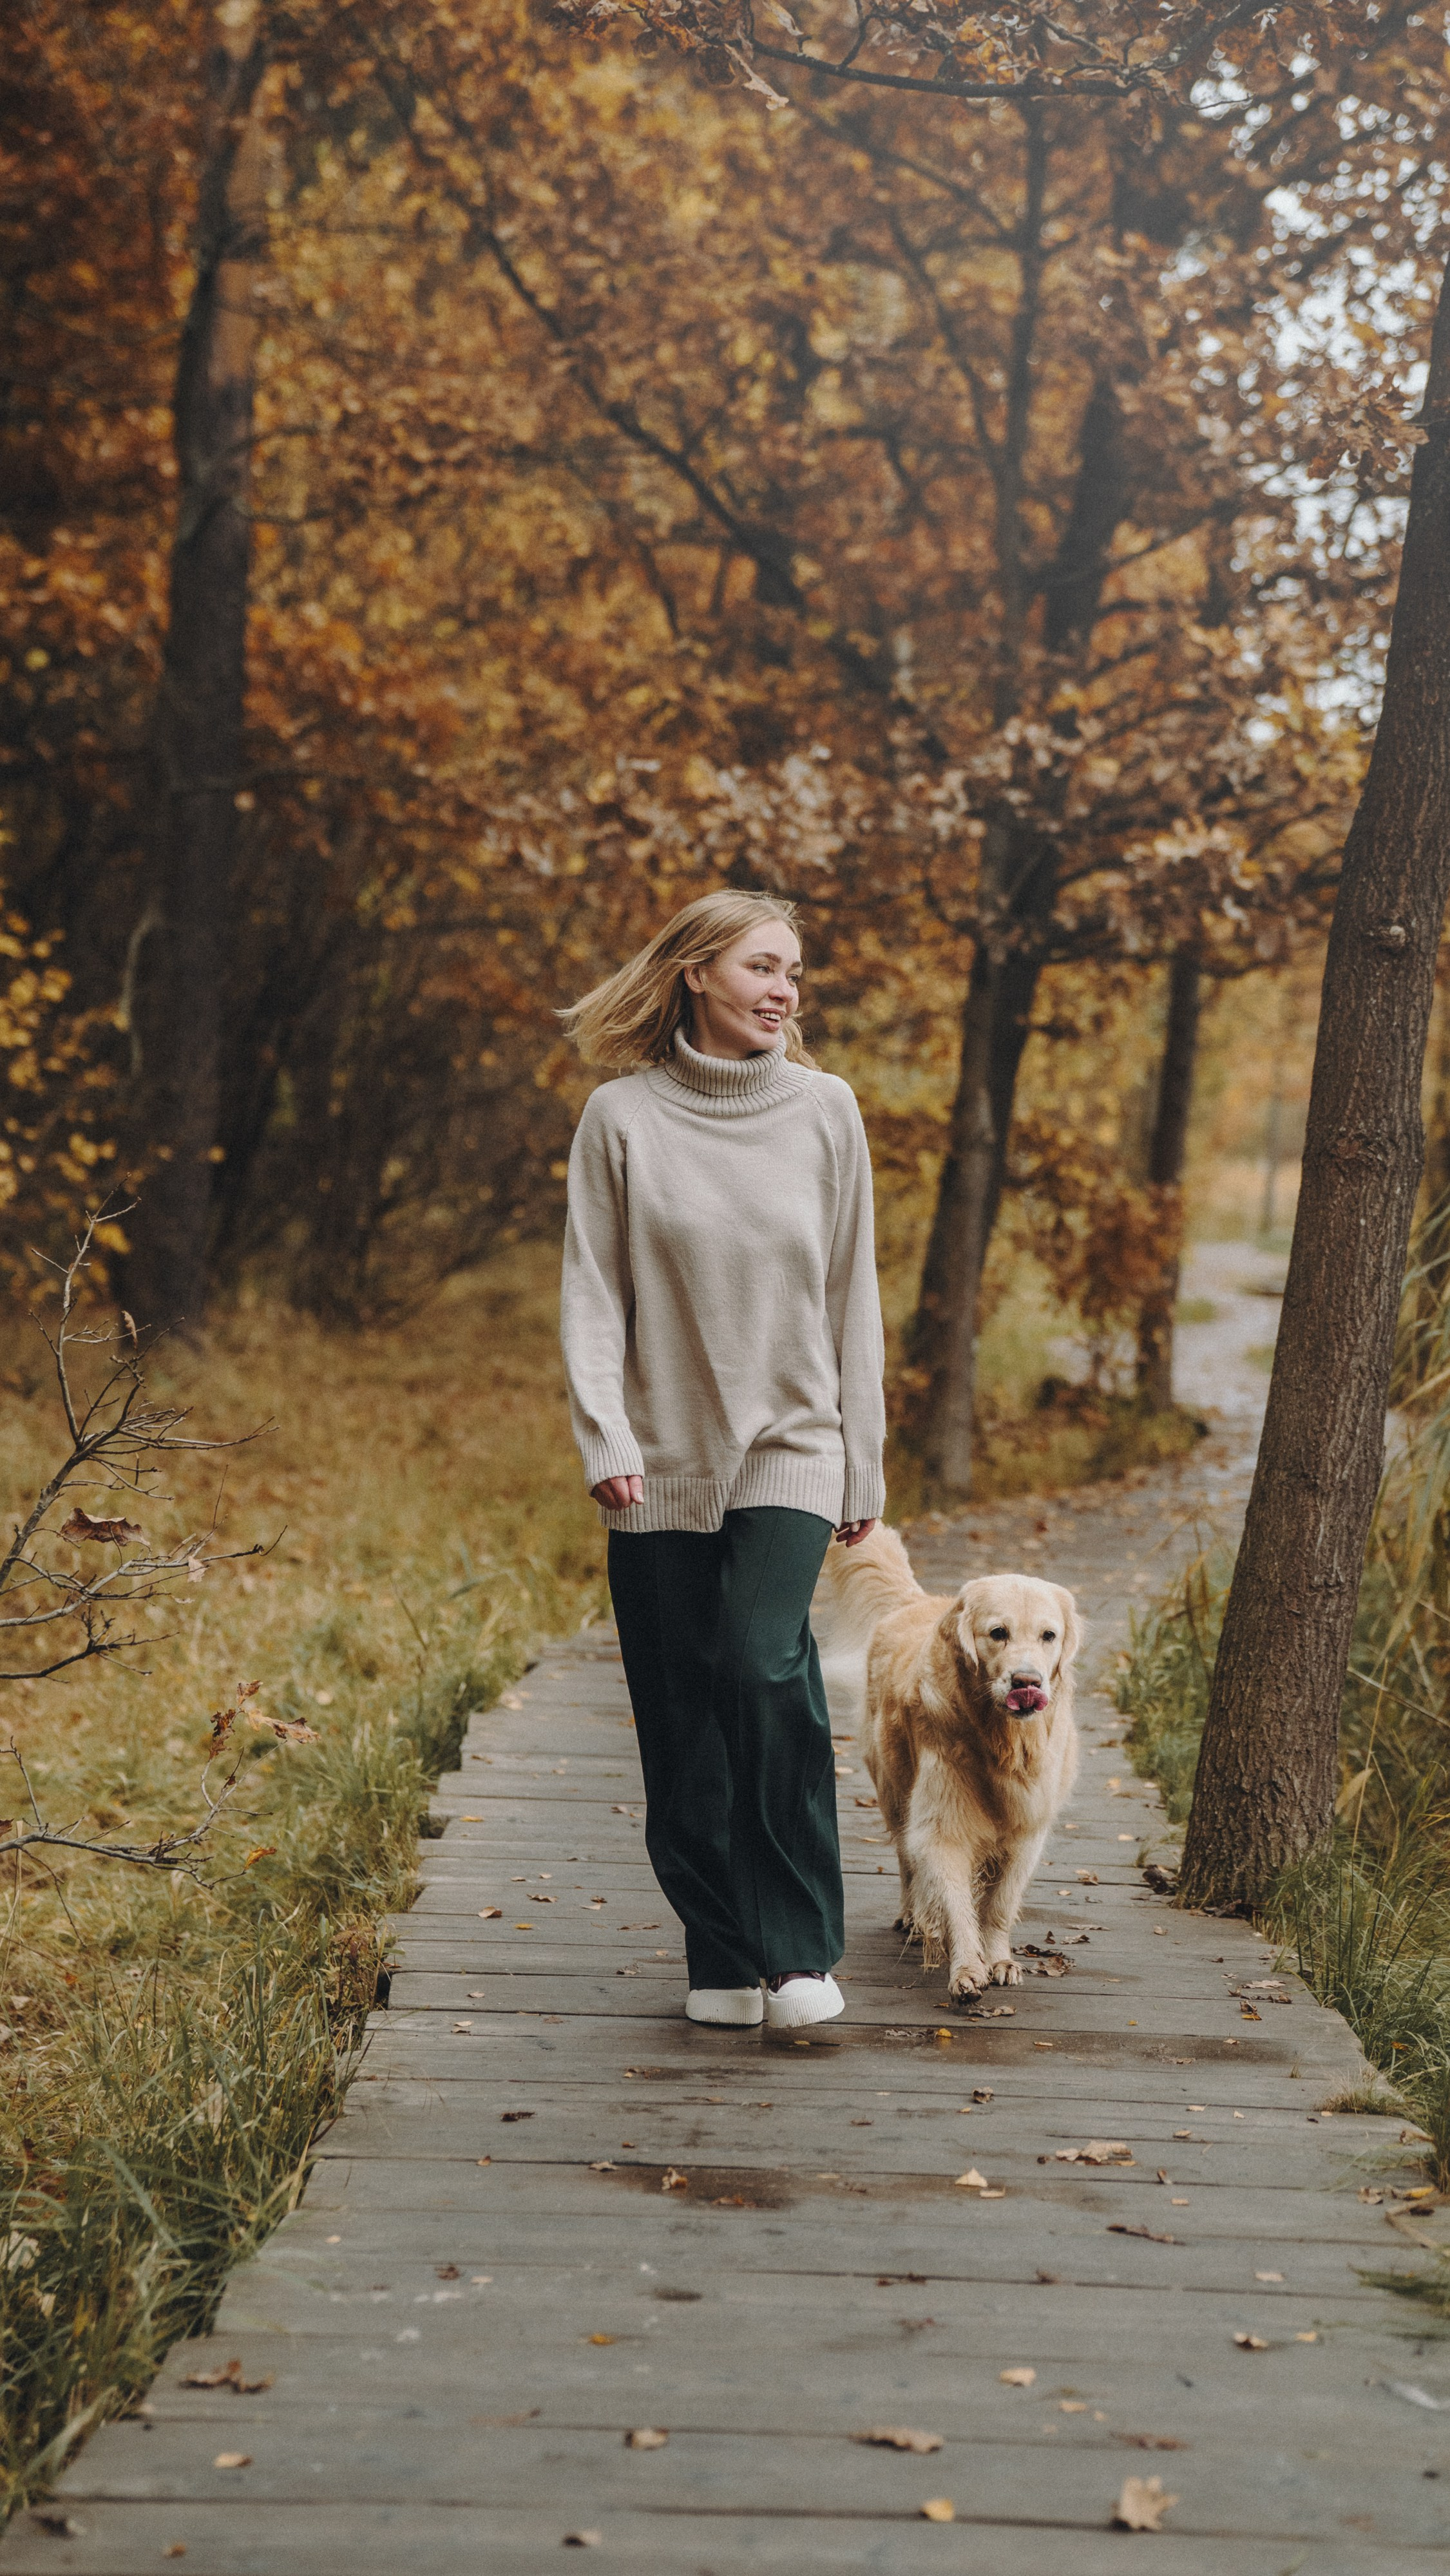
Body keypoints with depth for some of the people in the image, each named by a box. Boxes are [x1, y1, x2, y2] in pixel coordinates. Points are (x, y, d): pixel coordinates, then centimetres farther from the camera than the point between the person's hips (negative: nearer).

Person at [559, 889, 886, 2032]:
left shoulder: (824, 1109, 4)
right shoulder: (621, 1117, 2)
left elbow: (853, 1296, 8)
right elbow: (592, 1293, 2)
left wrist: (864, 1461, 7)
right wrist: (604, 1437, -11)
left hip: (790, 1449, -1)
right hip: (660, 1465, 1)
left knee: (764, 1661, -20)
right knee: (683, 1723, 2)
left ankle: (803, 1946, -7)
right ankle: (723, 1959, 16)